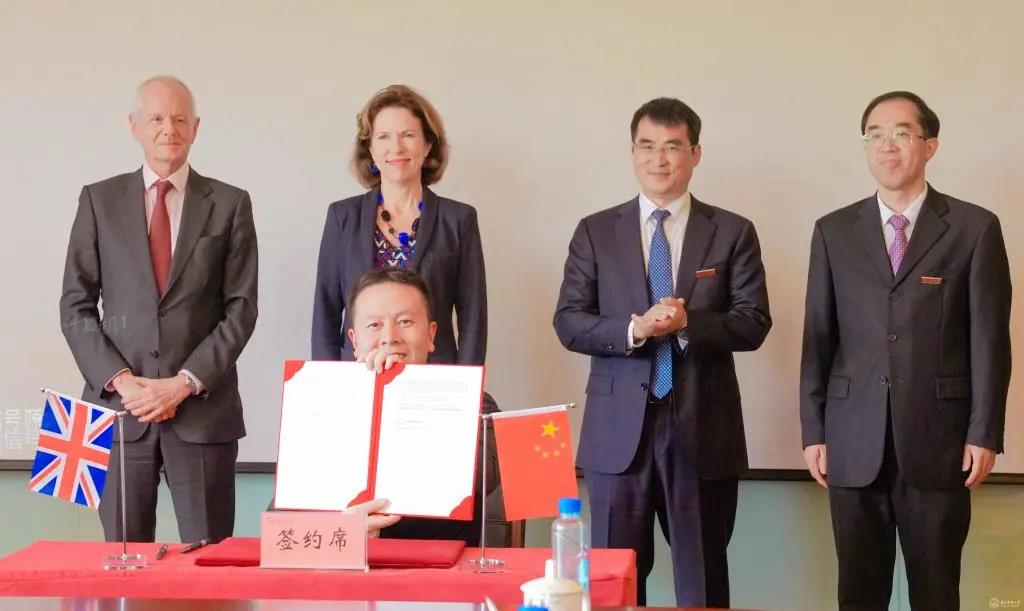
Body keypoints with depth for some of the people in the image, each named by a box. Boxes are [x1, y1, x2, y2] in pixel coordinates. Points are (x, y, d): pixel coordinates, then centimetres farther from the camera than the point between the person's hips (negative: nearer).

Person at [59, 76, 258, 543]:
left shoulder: (230, 204, 6)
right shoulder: (99, 200, 8)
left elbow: (241, 308, 1)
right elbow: (75, 306, 6)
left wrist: (185, 383, -9)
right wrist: (120, 380, -7)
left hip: (204, 408, -1)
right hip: (118, 403, 1)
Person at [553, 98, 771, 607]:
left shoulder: (733, 232, 4)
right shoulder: (595, 232, 6)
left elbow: (754, 322, -2)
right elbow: (568, 322, 0)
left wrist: (688, 322, -19)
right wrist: (634, 329, -17)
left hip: (704, 427, 0)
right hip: (618, 428, 1)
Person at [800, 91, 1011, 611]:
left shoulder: (975, 228, 1)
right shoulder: (833, 231, 8)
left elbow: (989, 339, -1)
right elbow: (818, 337, 7)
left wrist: (984, 433, -6)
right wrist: (813, 430, 3)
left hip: (939, 436, -2)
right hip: (854, 439, 2)